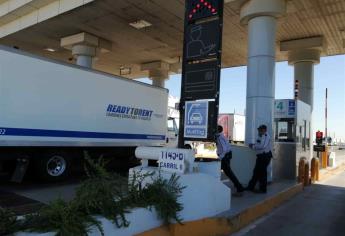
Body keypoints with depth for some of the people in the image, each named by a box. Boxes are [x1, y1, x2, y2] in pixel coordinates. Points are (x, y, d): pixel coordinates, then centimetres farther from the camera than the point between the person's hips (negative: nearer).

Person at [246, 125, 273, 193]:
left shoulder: (266, 136, -18)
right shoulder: (260, 136, 12)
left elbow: (263, 146, -28)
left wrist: (253, 146, -18)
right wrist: (253, 145, 1)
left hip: (265, 156, -10)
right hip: (260, 156, 10)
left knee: (262, 172, 1)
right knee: (256, 171, 16)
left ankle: (263, 189, 15)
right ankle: (251, 186, 27)